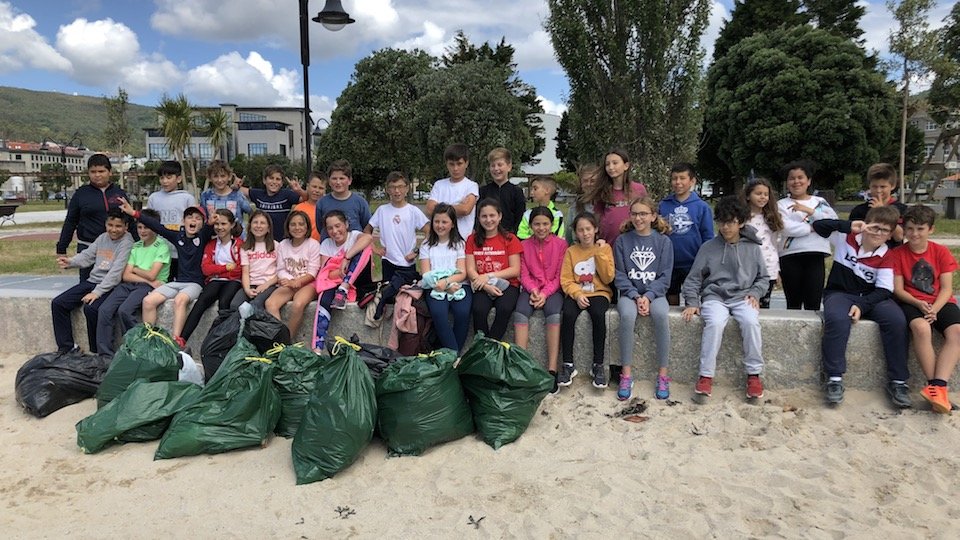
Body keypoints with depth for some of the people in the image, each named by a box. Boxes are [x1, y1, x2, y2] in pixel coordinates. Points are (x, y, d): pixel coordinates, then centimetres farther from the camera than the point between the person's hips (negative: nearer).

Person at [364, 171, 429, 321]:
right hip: (388, 262, 2)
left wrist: (416, 252, -10)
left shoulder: (413, 211, -3)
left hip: (408, 264, -1)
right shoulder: (382, 210, 5)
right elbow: (367, 230, 16)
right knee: (391, 299, 1)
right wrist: (374, 248, 3)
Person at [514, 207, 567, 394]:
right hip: (531, 289, 2)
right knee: (520, 313, -30)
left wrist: (545, 293, -15)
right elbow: (524, 274, 5)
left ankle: (552, 370, -33)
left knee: (554, 314, -33)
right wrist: (533, 290, -14)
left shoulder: (560, 244, 4)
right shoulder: (524, 245, 9)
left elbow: (559, 275, 0)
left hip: (552, 289, -2)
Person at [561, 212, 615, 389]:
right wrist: (577, 294, -19)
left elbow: (608, 278, -5)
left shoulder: (604, 248, 4)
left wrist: (600, 253, -10)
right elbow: (566, 280, -1)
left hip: (599, 293, -1)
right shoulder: (571, 251, 7)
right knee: (568, 314, -30)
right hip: (576, 293, 1)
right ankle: (568, 364, -20)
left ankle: (598, 365, -21)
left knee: (598, 314, -33)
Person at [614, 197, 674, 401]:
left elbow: (665, 277, 0)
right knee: (627, 315, -33)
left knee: (660, 314, -33)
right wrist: (636, 296, -12)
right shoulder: (622, 241, 4)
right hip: (629, 293, 0)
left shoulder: (663, 241, 3)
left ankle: (663, 374, -22)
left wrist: (648, 297, -14)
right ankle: (626, 374, -24)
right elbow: (620, 276, 1)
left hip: (655, 293, 0)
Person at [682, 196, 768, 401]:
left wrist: (755, 293, 0)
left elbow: (763, 277, 19)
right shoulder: (708, 247, 7)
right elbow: (693, 279, 8)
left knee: (751, 321, -30)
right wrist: (692, 302, -4)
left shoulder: (752, 248, 11)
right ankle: (706, 376, -25)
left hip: (742, 297, 1)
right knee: (715, 323, -32)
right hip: (714, 297, -1)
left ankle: (754, 374, -17)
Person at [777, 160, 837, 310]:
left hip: (816, 255, 1)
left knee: (813, 303, 0)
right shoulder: (782, 204, 6)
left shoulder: (820, 201, 12)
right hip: (791, 256, -1)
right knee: (793, 303, 7)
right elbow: (787, 228, -11)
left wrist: (809, 211, -12)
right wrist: (813, 227, -6)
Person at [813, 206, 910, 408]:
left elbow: (884, 289, -5)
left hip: (871, 298, 2)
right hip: (839, 293, -2)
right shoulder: (846, 238, 1)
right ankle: (834, 378, -30)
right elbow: (818, 226, -10)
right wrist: (848, 225, -23)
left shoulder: (885, 256, 2)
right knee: (837, 319, -36)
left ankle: (898, 381, -15)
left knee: (897, 321, -26)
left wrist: (862, 305, -21)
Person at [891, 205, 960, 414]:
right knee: (921, 328, -36)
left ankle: (937, 386, -35)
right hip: (912, 302, -2)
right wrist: (919, 304, -20)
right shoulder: (897, 254, 4)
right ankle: (937, 386, -30)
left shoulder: (941, 252, 7)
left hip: (941, 302, 2)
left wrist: (934, 309, -18)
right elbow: (898, 289, -1)